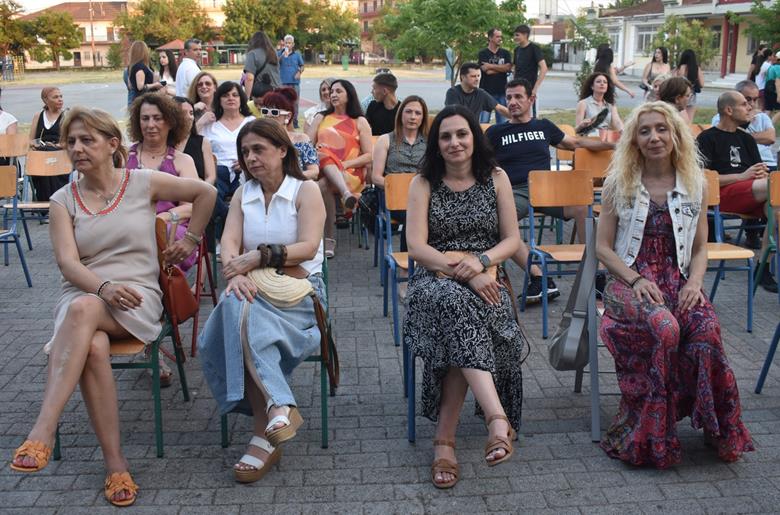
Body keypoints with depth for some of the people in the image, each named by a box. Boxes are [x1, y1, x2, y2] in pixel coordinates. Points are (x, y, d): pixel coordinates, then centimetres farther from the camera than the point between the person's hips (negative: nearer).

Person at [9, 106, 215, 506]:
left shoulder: (143, 183, 6)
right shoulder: (63, 200, 9)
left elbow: (206, 193, 17)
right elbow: (67, 262, -4)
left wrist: (191, 239, 15)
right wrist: (104, 286, -23)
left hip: (137, 296, -2)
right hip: (82, 293, 2)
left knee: (83, 309, -37)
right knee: (94, 346, -35)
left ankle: (43, 430, -42)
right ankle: (115, 464, -29)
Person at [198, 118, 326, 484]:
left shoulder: (306, 191, 5)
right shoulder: (242, 194, 17)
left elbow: (308, 248, -9)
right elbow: (229, 243, 2)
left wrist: (259, 256, -21)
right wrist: (236, 273, -21)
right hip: (252, 289, 4)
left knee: (239, 315, -34)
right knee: (237, 307, -34)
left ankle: (265, 434, -36)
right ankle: (279, 407, -36)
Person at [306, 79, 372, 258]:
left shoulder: (360, 122, 14)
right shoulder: (321, 118, 23)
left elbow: (368, 156, 4)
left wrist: (345, 164, -11)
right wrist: (316, 153, -11)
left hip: (350, 174, -2)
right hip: (321, 169, 2)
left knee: (323, 185, -34)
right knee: (325, 156, -33)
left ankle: (330, 239, -34)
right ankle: (346, 194, -53)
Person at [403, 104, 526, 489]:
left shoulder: (496, 179, 11)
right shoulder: (423, 184, 7)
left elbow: (512, 240, 8)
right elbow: (417, 247, -3)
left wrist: (480, 261, -12)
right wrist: (462, 271, -17)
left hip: (485, 281, 1)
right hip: (435, 281, -1)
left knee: (459, 315, -35)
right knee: (457, 304, -38)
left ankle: (445, 438, -30)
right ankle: (498, 418, -47)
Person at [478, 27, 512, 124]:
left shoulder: (505, 53, 11)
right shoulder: (482, 54, 1)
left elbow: (508, 68, -5)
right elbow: (487, 71, -11)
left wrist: (492, 66, -9)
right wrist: (502, 68, -2)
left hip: (502, 92, 3)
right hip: (486, 91, -3)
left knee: (502, 121, 4)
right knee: (484, 121, -6)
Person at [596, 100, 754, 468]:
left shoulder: (696, 184, 10)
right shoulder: (618, 183, 3)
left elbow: (700, 248, 13)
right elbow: (603, 247, 1)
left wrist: (694, 282, -8)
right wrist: (636, 280, -14)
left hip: (677, 280, 2)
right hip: (629, 280, -2)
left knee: (707, 328, -32)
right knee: (664, 328, -35)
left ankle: (720, 431, -12)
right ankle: (650, 437, -20)